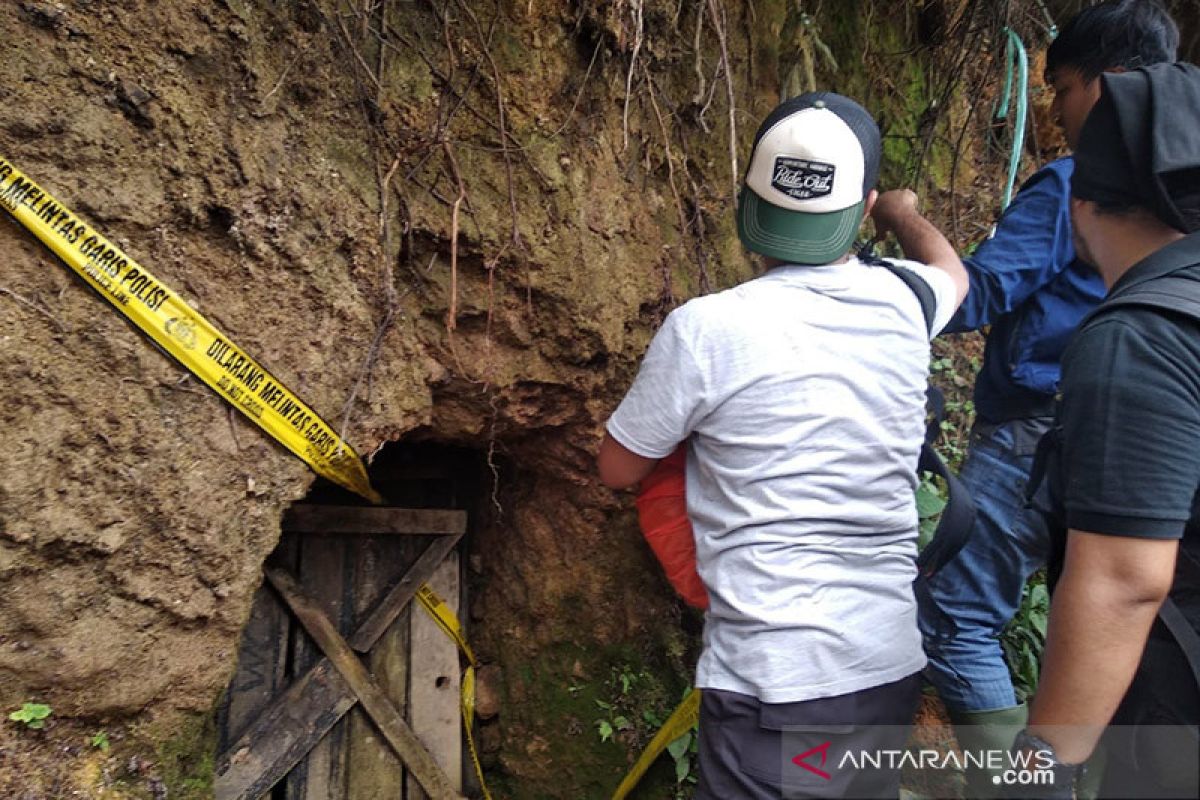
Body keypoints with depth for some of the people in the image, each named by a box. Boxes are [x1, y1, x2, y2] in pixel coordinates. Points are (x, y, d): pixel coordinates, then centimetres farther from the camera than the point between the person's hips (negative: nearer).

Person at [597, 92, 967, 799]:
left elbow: (618, 470, -1)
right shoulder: (905, 304, -2)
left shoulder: (706, 328, -16)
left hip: (773, 681, -5)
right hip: (895, 667, 6)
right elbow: (950, 268, 26)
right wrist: (903, 211, 46)